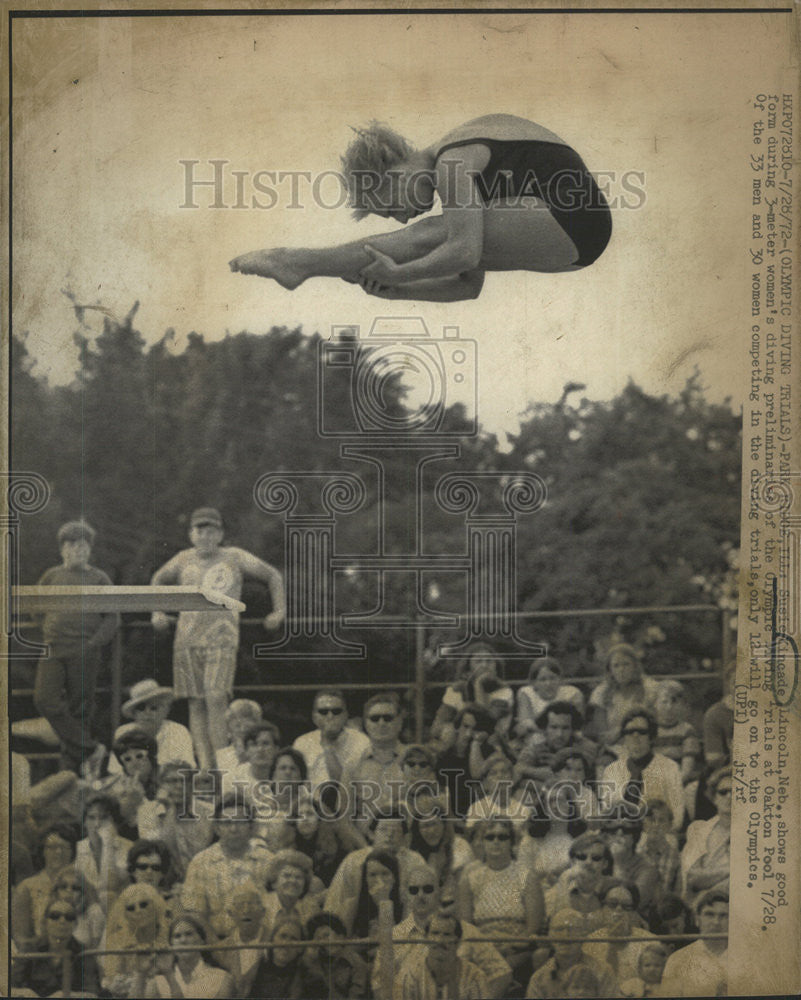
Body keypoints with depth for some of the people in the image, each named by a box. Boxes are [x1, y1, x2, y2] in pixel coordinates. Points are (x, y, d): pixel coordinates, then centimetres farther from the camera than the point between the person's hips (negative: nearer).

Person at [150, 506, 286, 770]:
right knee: (196, 703, -1)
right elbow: (159, 579, 32)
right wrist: (157, 612, 21)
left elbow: (273, 575, 15)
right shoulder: (184, 560, 12)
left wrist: (278, 611, 8)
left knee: (216, 698, -18)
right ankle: (205, 766, 0)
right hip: (187, 639, 3)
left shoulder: (234, 557, 5)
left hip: (221, 638, -3)